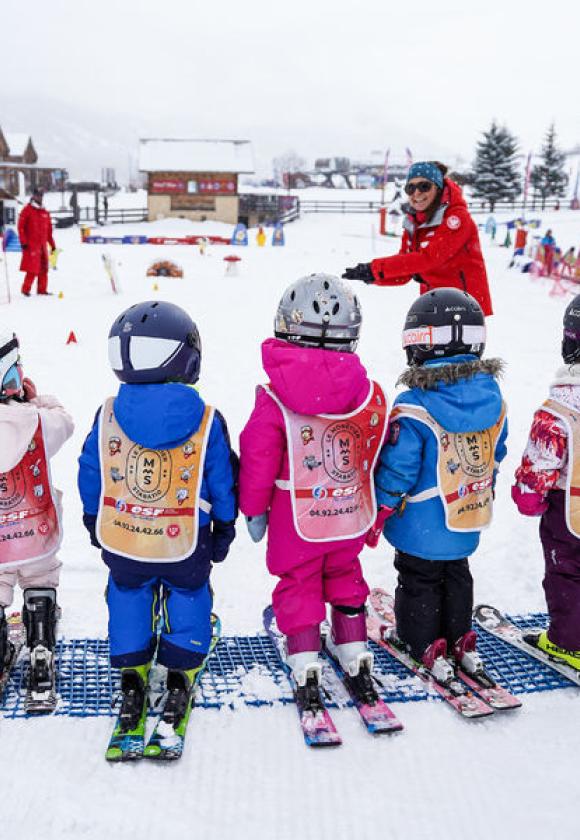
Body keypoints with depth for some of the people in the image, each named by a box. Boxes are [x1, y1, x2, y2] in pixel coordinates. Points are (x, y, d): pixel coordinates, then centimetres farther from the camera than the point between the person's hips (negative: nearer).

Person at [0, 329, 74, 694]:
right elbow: (63, 423, 0)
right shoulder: (34, 421, -22)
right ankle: (41, 661, 28)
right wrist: (38, 399, 13)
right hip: (35, 540, 0)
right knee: (40, 593, 24)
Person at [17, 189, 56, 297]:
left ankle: (42, 289, 13)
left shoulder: (45, 213, 16)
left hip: (43, 245, 6)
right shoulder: (27, 210, -1)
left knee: (43, 269, 5)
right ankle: (26, 289, -2)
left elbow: (49, 230, 20)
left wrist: (52, 244, 18)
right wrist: (23, 242, -13)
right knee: (32, 269, -11)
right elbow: (21, 226, -6)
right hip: (31, 245, -6)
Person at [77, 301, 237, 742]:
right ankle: (181, 674, 26)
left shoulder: (108, 416, -11)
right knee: (189, 595, 23)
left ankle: (132, 676, 28)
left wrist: (94, 521, 19)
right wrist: (224, 529, 11)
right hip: (185, 545, -1)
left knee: (128, 595, 25)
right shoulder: (206, 421, -16)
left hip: (120, 542, 2)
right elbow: (222, 483, -5)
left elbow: (90, 474, 2)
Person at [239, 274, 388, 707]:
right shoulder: (370, 393, -8)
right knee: (345, 579, 21)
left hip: (295, 519, -3)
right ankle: (356, 660, 27)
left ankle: (306, 669, 14)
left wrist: (254, 508, 4)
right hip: (350, 515, 3)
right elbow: (377, 454, 3)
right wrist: (375, 507, 18)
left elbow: (258, 459, -11)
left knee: (298, 586, 13)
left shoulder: (273, 398, -17)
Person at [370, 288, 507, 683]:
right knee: (457, 575, 24)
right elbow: (495, 456, 7)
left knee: (419, 581, 14)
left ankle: (425, 647, 22)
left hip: (422, 526, -5)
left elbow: (397, 471, -20)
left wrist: (378, 513, -6)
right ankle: (460, 640, 34)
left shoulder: (412, 409, -25)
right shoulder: (492, 398, -6)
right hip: (468, 522, 6)